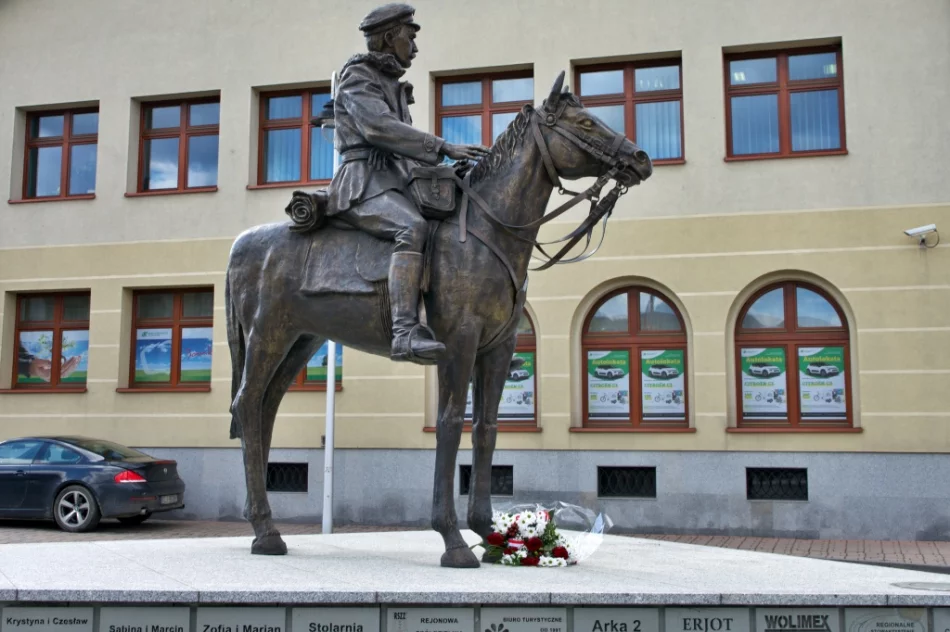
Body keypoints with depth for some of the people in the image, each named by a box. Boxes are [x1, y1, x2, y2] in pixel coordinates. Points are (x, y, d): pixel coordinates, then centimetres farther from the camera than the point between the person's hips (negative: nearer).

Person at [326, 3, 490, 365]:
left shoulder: (393, 85, 25)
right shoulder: (358, 76, -2)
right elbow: (381, 129, -18)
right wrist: (444, 148, -22)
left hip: (394, 184, 9)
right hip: (364, 185, -9)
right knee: (413, 229, -36)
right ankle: (405, 333, -47)